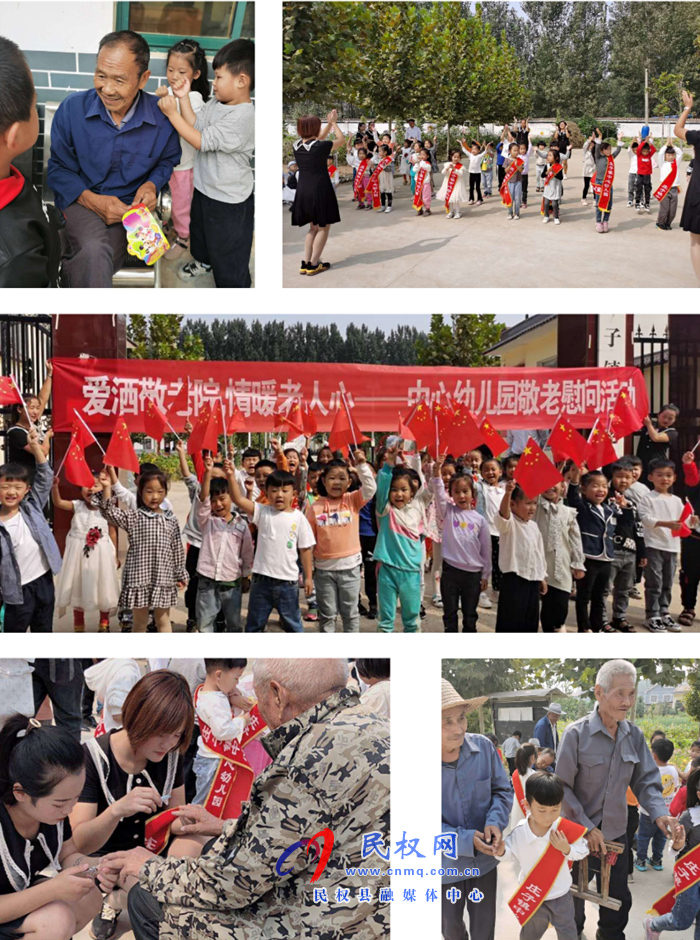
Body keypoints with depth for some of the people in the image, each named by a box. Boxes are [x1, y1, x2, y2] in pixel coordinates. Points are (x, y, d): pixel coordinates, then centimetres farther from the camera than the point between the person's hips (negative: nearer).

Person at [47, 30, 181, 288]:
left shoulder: (162, 117, -5)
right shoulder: (71, 109, -6)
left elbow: (169, 160, 15)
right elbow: (58, 169, 3)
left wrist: (152, 184, -7)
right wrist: (91, 200, -14)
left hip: (130, 207, 1)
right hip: (80, 202, 0)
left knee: (90, 262, -30)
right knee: (93, 251, -36)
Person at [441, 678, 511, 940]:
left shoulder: (483, 747, -16)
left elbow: (503, 790, -2)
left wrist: (495, 821, -22)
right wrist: (466, 840, -28)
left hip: (484, 860, 2)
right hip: (446, 865, -2)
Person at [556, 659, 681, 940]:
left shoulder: (634, 736, -2)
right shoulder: (576, 734, -16)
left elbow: (645, 780, 2)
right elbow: (562, 787, -13)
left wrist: (659, 812, -17)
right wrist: (587, 827, -16)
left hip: (616, 833, 4)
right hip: (579, 834, -4)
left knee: (618, 900, 15)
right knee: (574, 899, 15)